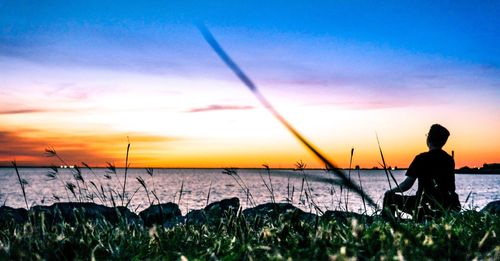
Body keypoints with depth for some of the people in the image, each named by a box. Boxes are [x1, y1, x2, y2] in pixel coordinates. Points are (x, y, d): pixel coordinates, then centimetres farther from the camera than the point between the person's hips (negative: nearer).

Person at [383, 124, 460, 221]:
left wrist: (391, 191, 9)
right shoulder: (449, 159, 7)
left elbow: (407, 184, -8)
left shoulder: (422, 158, -10)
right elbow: (451, 188, 16)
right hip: (447, 208, 6)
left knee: (389, 198, 8)